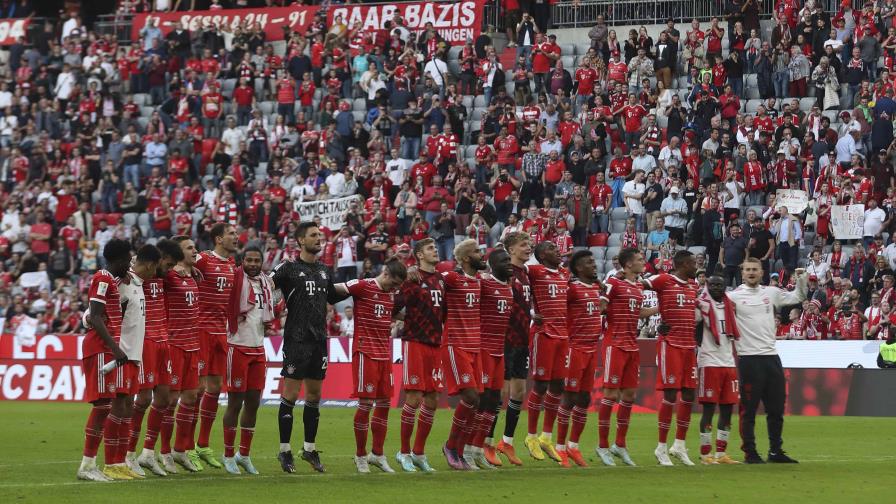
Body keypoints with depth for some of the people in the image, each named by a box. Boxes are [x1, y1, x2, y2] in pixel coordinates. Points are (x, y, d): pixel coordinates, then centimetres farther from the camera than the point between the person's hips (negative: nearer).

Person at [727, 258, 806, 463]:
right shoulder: (733, 296, -3)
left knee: (776, 408, 9)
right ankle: (750, 452, 5)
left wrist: (801, 278, 8)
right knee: (748, 409, -1)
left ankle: (776, 451, 18)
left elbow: (798, 297, 22)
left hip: (771, 357, 5)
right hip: (748, 359, -5)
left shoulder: (771, 293, 11)